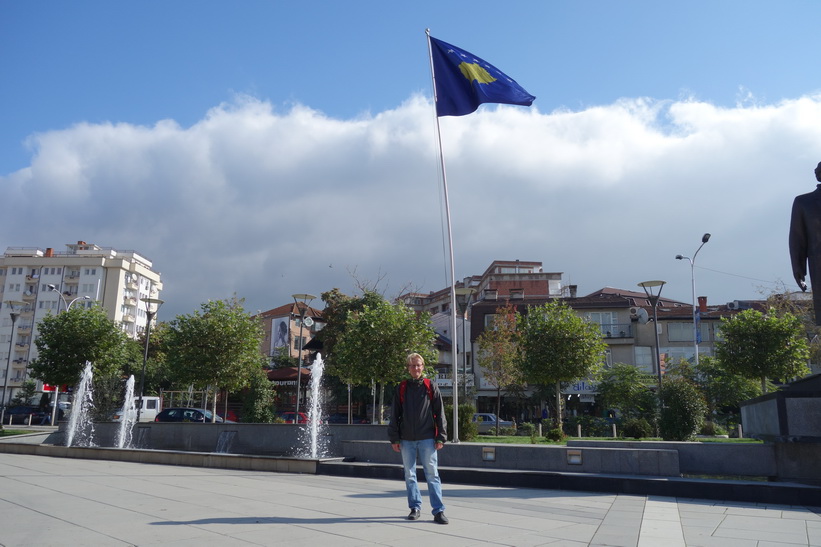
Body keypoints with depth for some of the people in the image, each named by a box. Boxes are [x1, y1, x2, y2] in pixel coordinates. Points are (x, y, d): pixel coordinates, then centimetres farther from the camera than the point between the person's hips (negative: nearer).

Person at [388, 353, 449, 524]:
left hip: (427, 439, -2)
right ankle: (415, 507, 21)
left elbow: (440, 413, 3)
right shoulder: (401, 388, 8)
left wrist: (441, 437, -3)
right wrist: (394, 439, 2)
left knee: (432, 475, -4)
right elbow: (394, 415, 8)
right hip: (406, 440, 2)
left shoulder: (431, 387, 4)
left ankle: (438, 510, 0)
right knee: (410, 476, 9)